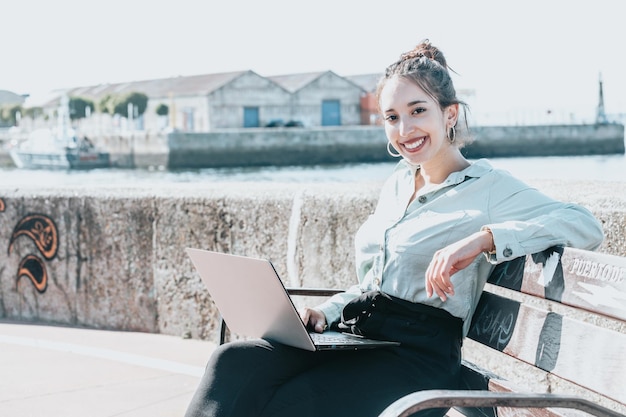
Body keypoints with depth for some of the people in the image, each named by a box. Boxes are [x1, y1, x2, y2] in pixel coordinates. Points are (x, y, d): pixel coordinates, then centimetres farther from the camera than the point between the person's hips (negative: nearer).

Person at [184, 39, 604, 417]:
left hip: (418, 353, -6)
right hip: (353, 333, 6)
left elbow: (587, 227, -14)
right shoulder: (397, 184, 22)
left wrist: (481, 238, -23)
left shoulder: (487, 186, 0)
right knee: (234, 363, -23)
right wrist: (325, 311, 7)